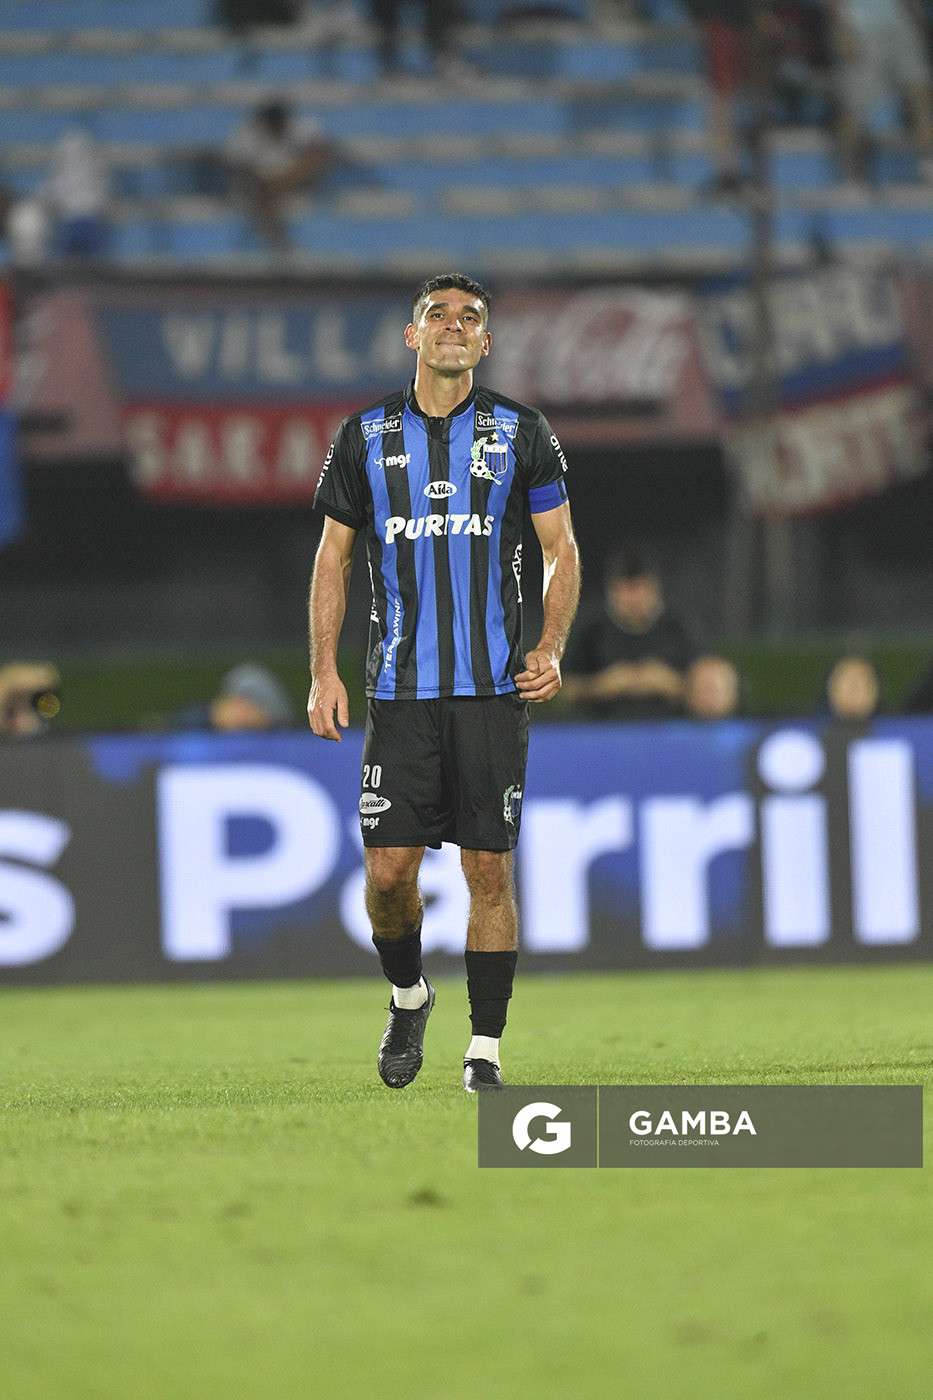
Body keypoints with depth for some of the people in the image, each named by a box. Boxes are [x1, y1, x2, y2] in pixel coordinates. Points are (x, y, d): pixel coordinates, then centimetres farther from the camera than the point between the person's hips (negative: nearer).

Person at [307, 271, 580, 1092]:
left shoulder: (520, 432, 5)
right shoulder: (365, 437, 8)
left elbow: (562, 549, 8)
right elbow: (333, 557, 12)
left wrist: (551, 646, -8)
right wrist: (324, 671, 3)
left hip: (494, 686, -1)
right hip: (400, 688, 1)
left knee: (488, 871, -2)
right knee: (388, 869, -5)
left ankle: (485, 1048, 5)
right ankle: (408, 995, 23)